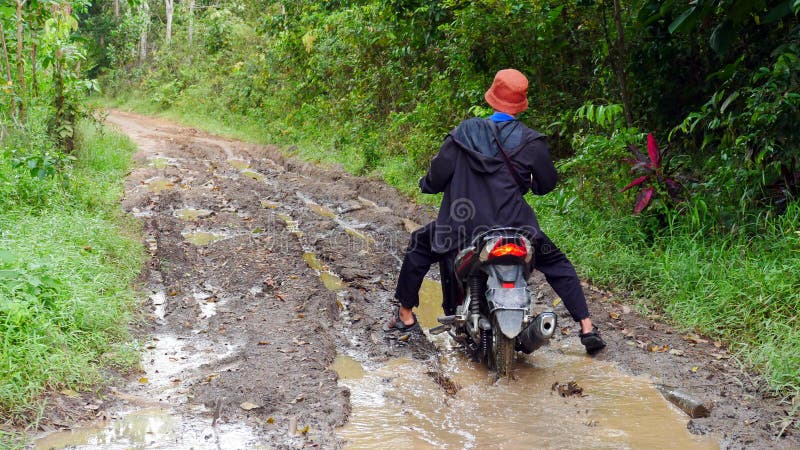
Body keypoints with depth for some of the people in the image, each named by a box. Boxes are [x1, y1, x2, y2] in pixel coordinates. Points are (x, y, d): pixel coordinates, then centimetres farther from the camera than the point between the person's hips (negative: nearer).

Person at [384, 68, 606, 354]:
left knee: (419, 247, 26)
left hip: (462, 227, 0)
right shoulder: (531, 142, -4)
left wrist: (426, 184, 23)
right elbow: (547, 184, 6)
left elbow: (437, 176, 0)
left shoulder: (464, 132, -3)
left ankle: (405, 316, 31)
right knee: (558, 265, 21)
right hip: (514, 227, 0)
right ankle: (587, 329, 15)